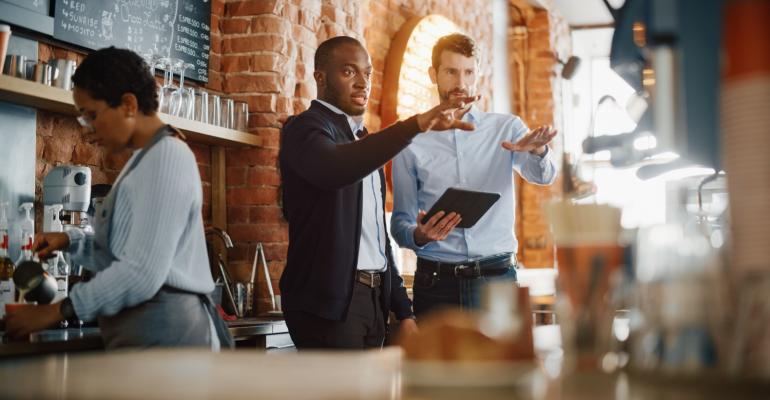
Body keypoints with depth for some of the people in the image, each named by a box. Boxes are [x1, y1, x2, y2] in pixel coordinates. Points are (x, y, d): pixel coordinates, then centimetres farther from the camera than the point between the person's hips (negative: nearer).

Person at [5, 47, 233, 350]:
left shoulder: (166, 156, -12)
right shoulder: (147, 160, 19)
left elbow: (143, 272, -20)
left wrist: (59, 311, -14)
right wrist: (72, 242, 8)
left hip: (162, 333, -9)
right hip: (146, 330, 9)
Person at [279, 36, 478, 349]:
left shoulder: (363, 140, 21)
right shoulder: (306, 128, -6)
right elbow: (334, 169, -32)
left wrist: (403, 311, 16)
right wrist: (416, 124, -41)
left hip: (374, 298, 8)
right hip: (329, 301, -8)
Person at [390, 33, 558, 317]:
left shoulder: (506, 129, 8)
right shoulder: (410, 143, 5)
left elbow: (543, 176, -8)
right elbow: (400, 221, 5)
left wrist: (538, 151, -31)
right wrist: (419, 236, -18)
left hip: (497, 276, 0)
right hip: (436, 282, 0)